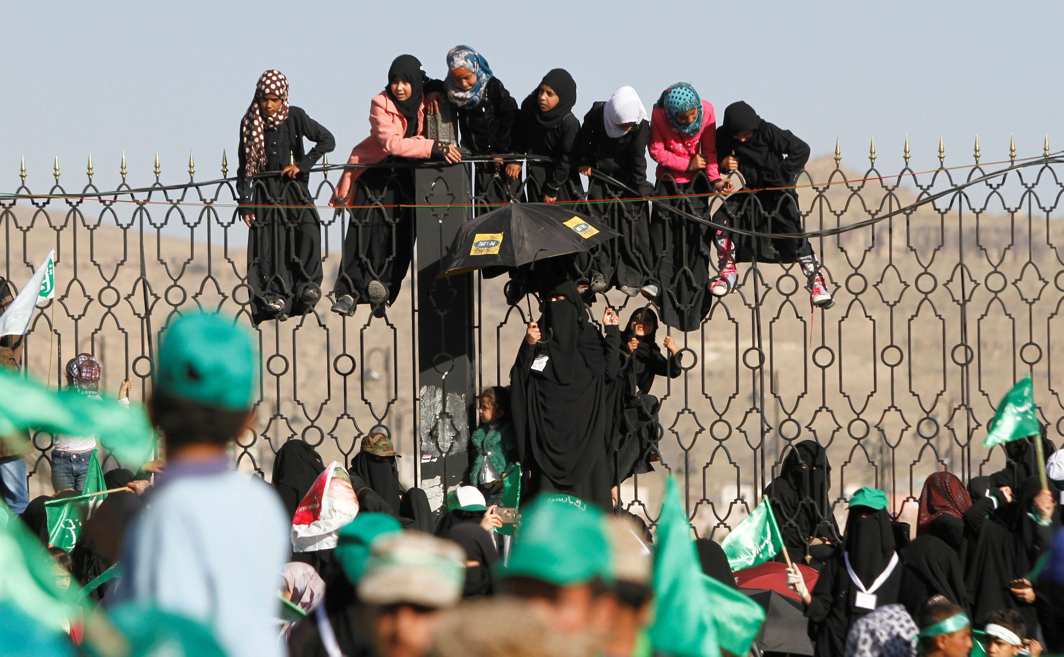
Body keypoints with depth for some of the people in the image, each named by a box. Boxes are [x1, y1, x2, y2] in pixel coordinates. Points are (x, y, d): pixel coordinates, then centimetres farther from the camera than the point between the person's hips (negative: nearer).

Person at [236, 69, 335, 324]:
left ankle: (307, 284, -13)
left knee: (308, 229, -23)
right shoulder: (249, 123, 1)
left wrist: (302, 164, -8)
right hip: (265, 192, 1)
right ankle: (274, 301, -9)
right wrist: (245, 204, 2)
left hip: (293, 187, -1)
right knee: (269, 245, -8)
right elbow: (245, 166, 6)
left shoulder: (295, 117, -2)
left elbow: (327, 140, 0)